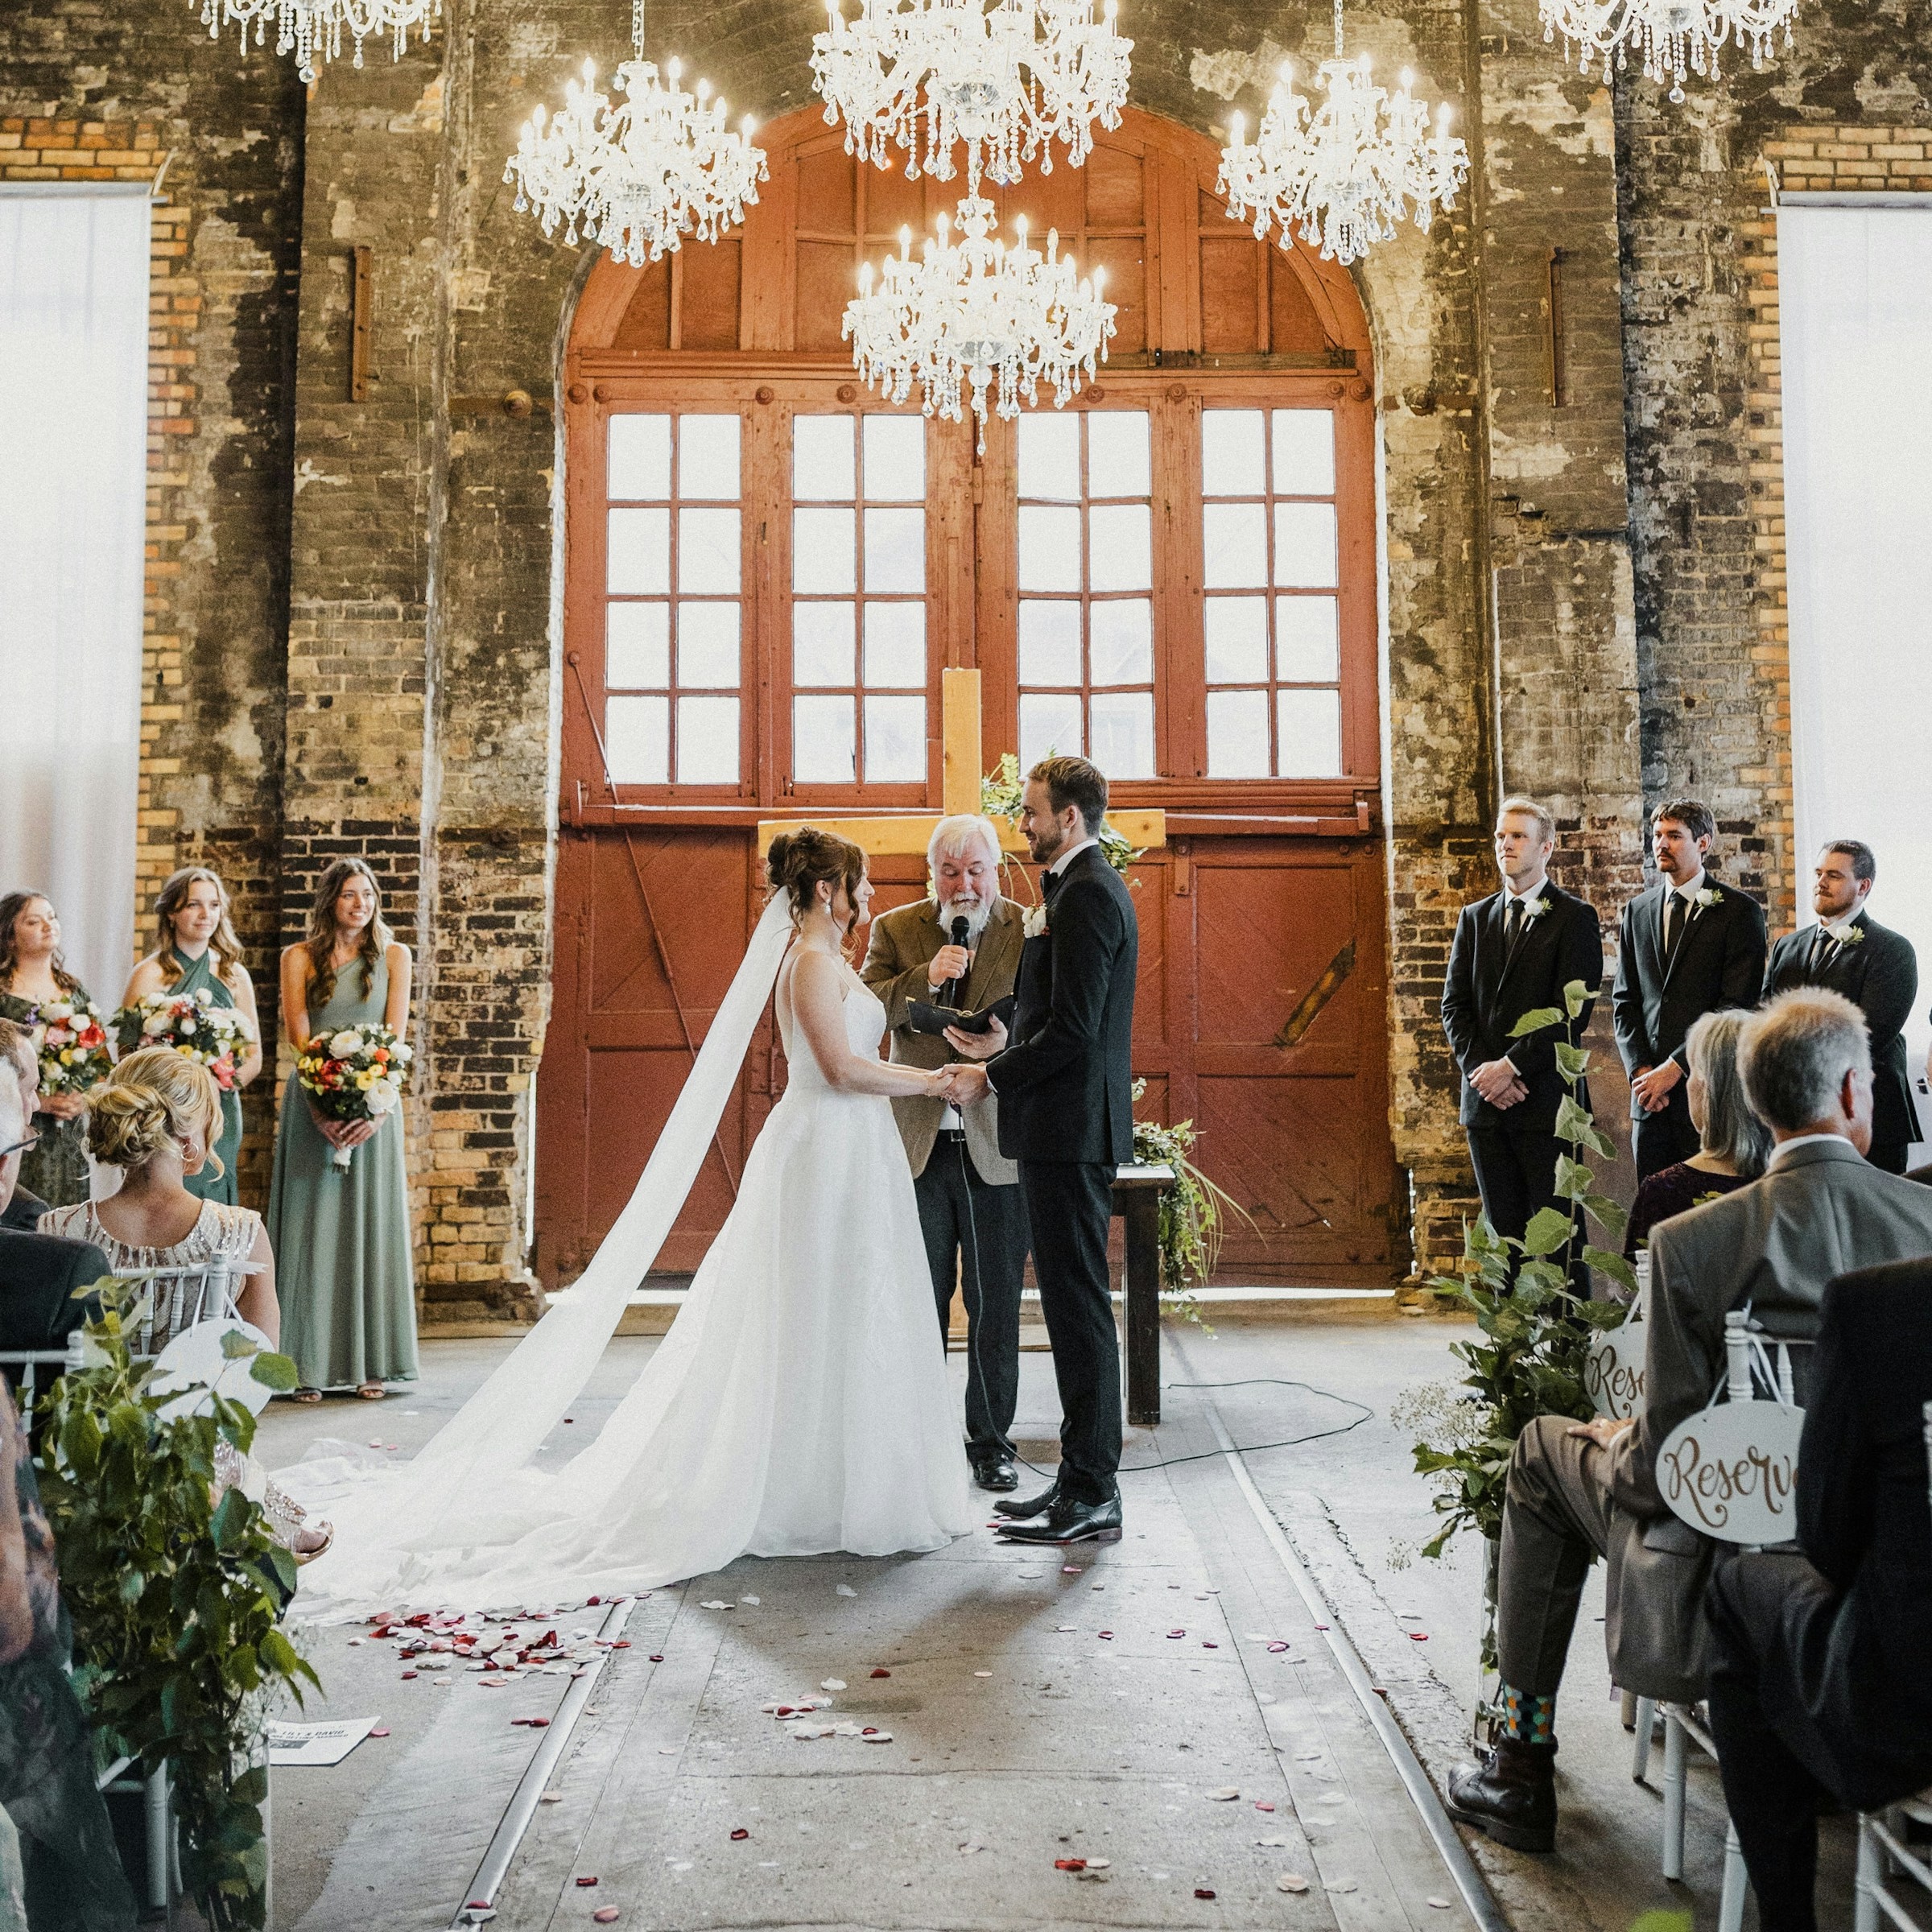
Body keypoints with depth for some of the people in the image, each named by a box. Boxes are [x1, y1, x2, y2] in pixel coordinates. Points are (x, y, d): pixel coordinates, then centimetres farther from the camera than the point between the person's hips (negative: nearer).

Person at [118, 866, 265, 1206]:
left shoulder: (234, 975, 9)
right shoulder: (149, 975, -1)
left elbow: (254, 1056, 12)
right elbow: (127, 1052, -3)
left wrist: (223, 1083, -7)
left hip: (221, 1117, 3)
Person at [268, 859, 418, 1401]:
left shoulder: (392, 956, 7)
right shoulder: (299, 958, 5)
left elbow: (395, 1035, -1)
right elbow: (299, 1037, -3)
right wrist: (323, 1106, -18)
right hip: (313, 1103, -1)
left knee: (370, 1228, 3)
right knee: (311, 1229, -1)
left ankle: (369, 1363, 7)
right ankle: (308, 1366, 1)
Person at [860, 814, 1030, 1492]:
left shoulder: (1029, 932, 1)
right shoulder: (894, 930, 7)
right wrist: (926, 978, -18)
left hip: (998, 1145, -1)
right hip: (918, 1142, 1)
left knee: (996, 1304, 6)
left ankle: (991, 1439, 20)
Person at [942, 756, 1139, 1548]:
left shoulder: (1086, 895, -15)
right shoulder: (1087, 888, 18)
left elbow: (1074, 1029, -21)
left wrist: (989, 1077, -12)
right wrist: (1007, 1048, 11)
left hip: (1069, 1127, -11)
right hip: (1069, 1129, 11)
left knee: (1077, 1304, -5)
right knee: (1075, 1303, 14)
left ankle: (1089, 1496, 4)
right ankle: (1085, 1478, 22)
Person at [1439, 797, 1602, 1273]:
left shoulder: (1574, 918, -1)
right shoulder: (1475, 917, 15)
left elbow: (1573, 1011, -10)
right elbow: (1454, 1005, 9)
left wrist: (1512, 1066, -15)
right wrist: (1482, 1070, -6)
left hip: (1546, 1099, -5)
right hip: (1485, 1099, 5)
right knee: (1503, 1232, 8)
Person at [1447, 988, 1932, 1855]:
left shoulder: (1692, 1242, -18)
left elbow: (1662, 1462, -14)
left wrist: (1619, 1442, 9)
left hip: (1723, 1603, -4)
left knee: (1545, 1451, 21)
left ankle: (1521, 1771, 28)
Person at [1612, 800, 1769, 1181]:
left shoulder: (1740, 911, -2)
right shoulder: (1637, 911, 14)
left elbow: (1737, 1005, -10)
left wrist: (1675, 1067, -14)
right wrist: (1640, 1069, -2)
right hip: (1650, 1092, 4)